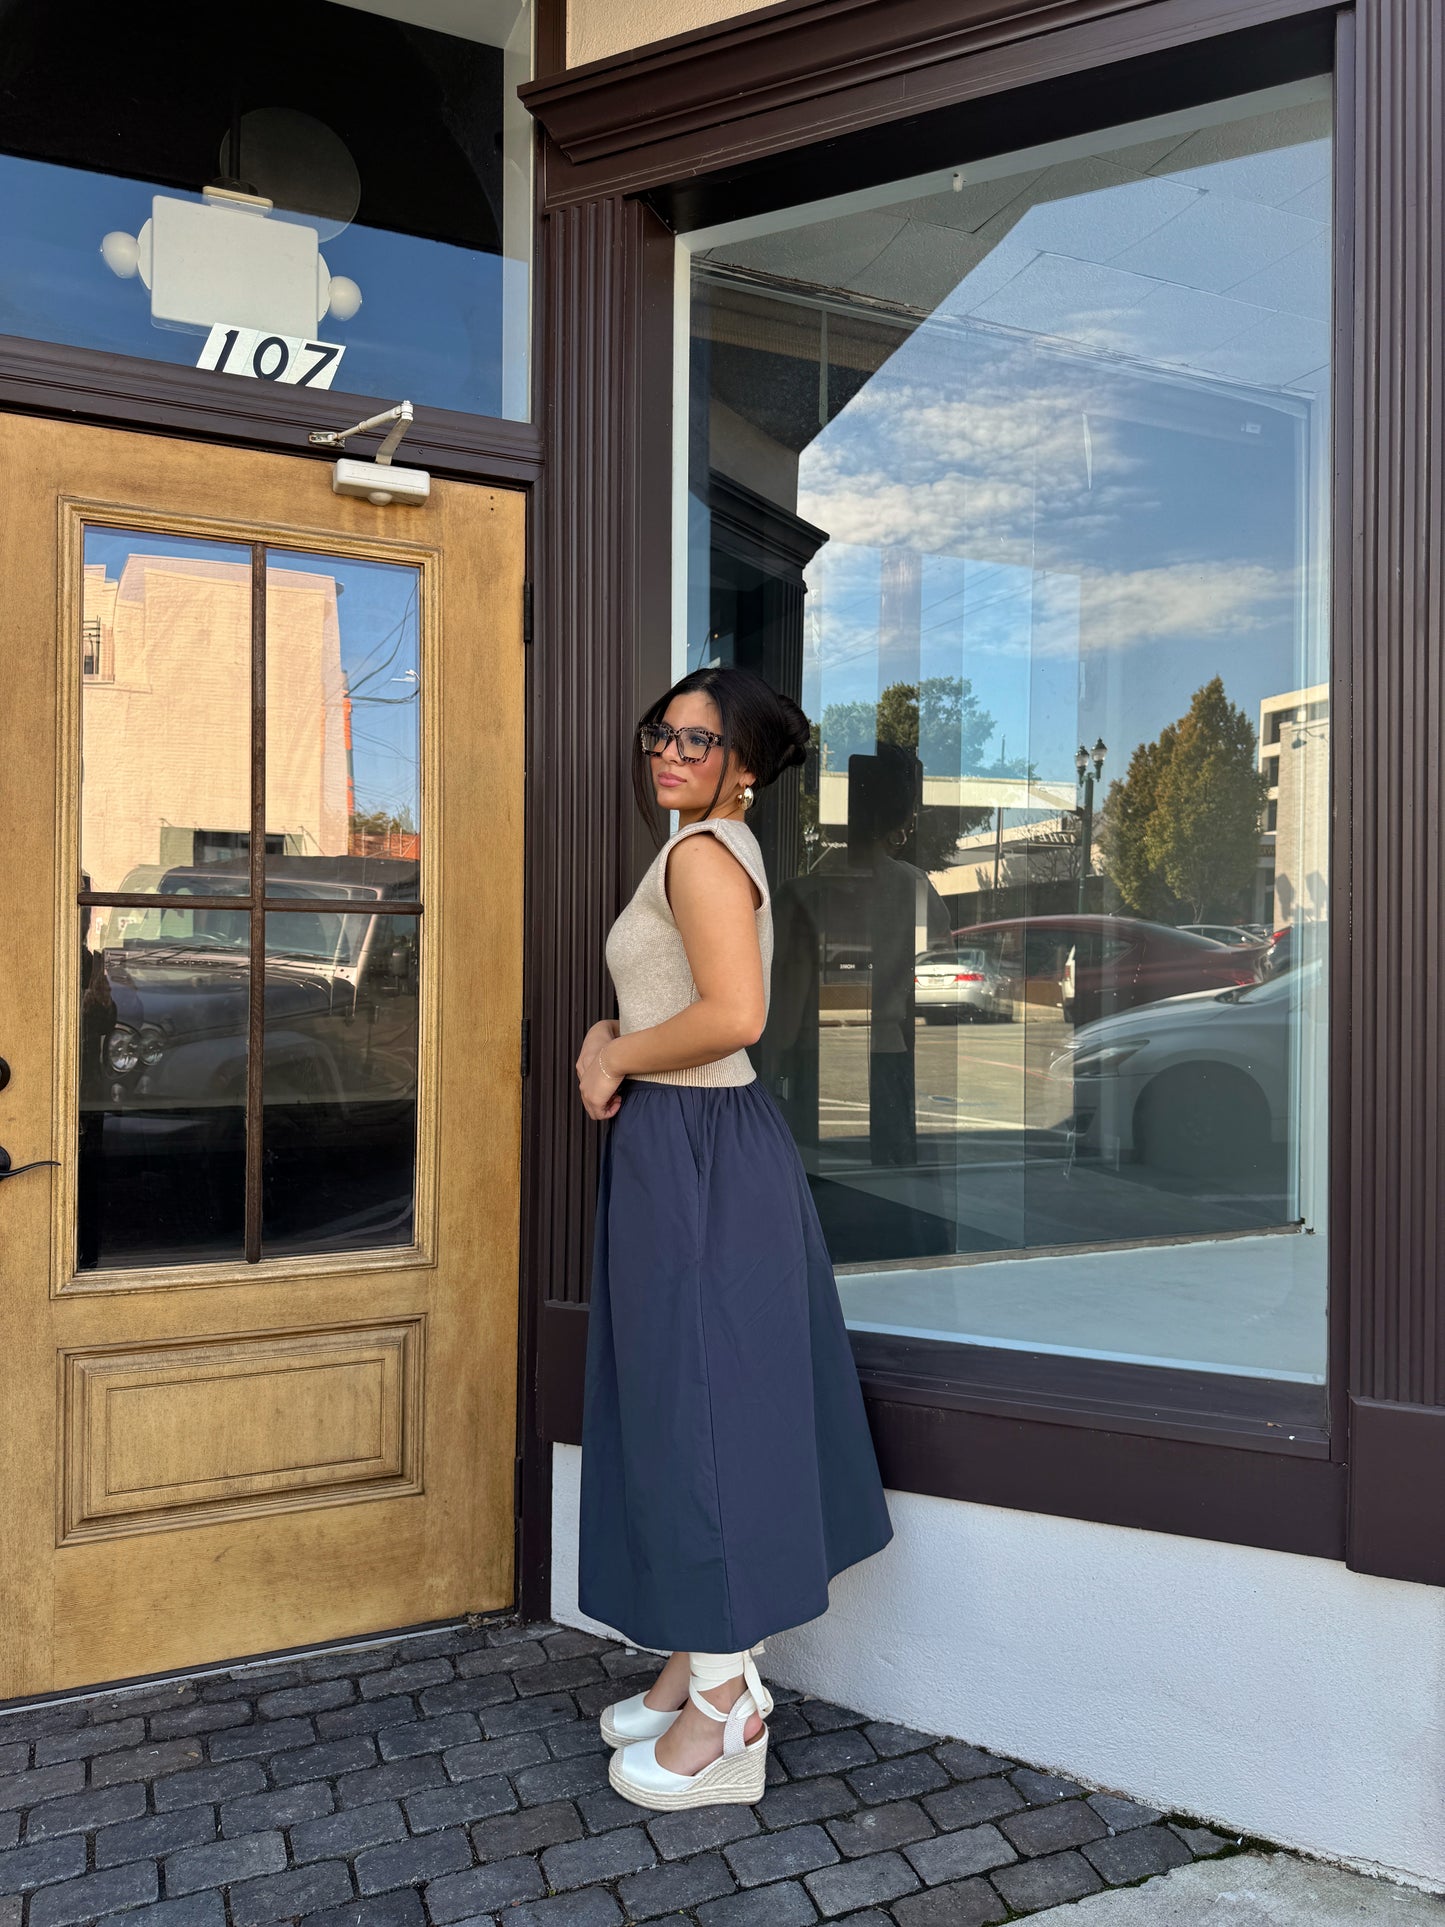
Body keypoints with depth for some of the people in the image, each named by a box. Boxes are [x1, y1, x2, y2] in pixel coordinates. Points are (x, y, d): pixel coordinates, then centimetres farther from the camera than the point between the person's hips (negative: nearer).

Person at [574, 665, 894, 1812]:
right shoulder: (716, 853, 17)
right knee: (687, 1400, 15)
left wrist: (618, 1060, -12)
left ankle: (726, 1702, 14)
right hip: (686, 1146, 10)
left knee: (700, 1404, -1)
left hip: (698, 1153, -10)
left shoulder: (702, 852, -13)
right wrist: (609, 1036, 2)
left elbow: (733, 1014, -27)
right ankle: (699, 1660, 30)